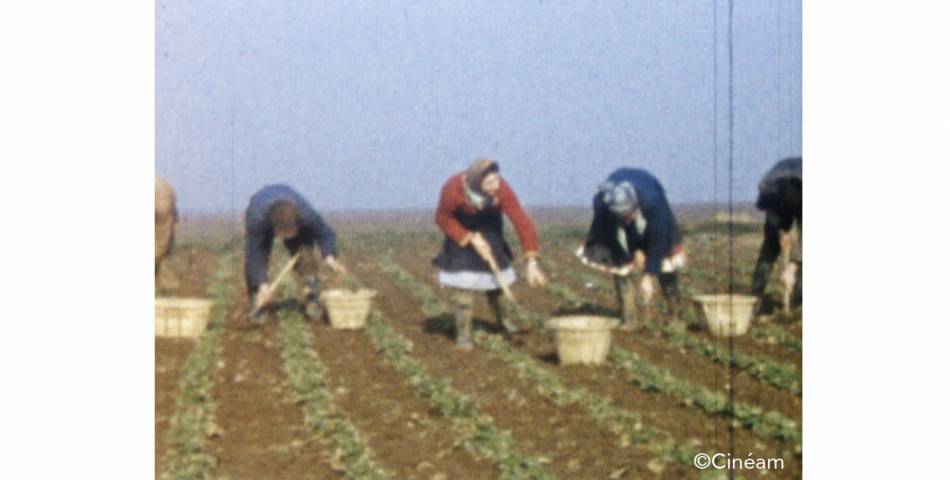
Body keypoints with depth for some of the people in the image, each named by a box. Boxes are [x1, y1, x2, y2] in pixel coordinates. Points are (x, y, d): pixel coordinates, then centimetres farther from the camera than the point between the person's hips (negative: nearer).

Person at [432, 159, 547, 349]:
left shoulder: (502, 190, -36)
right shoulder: (452, 190, -38)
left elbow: (522, 221, -33)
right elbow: (442, 219, -18)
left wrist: (532, 262, -38)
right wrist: (471, 238, -25)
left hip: (488, 225, 2)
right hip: (460, 227, -2)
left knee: (494, 270, 7)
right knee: (464, 278, -12)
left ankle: (502, 316, 36)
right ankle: (463, 333, -1)